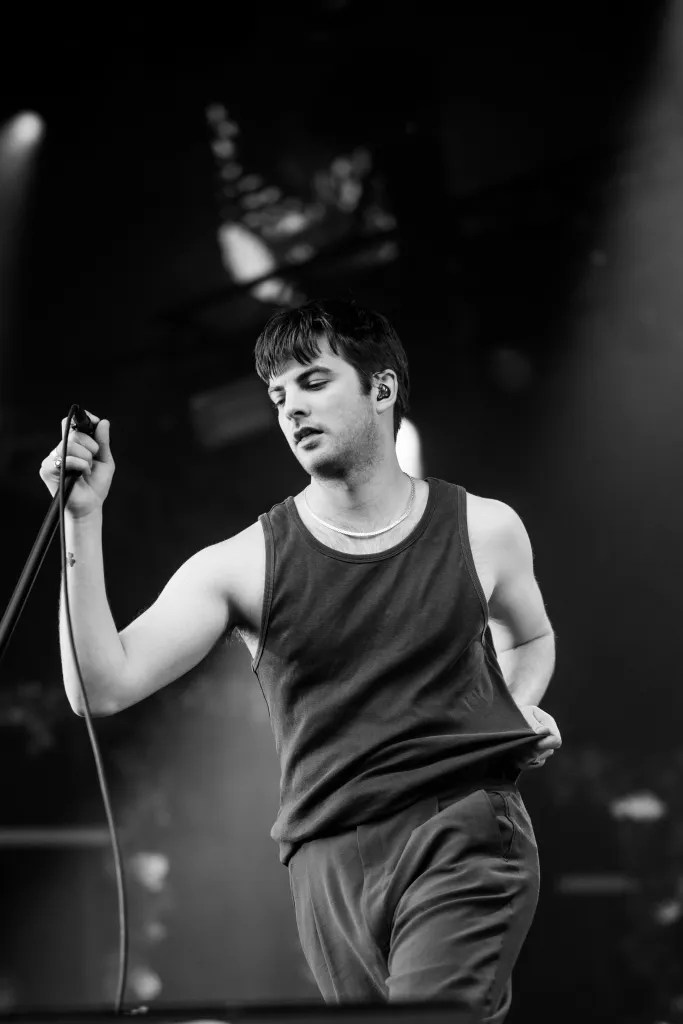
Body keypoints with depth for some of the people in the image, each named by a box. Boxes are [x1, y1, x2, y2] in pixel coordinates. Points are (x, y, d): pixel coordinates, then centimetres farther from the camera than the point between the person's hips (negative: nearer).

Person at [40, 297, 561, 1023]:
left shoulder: (482, 529, 8)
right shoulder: (242, 566, 2)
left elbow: (530, 637, 31)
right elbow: (103, 687, -8)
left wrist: (521, 706, 11)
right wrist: (83, 521, -14)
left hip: (464, 835, -1)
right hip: (331, 858, 2)